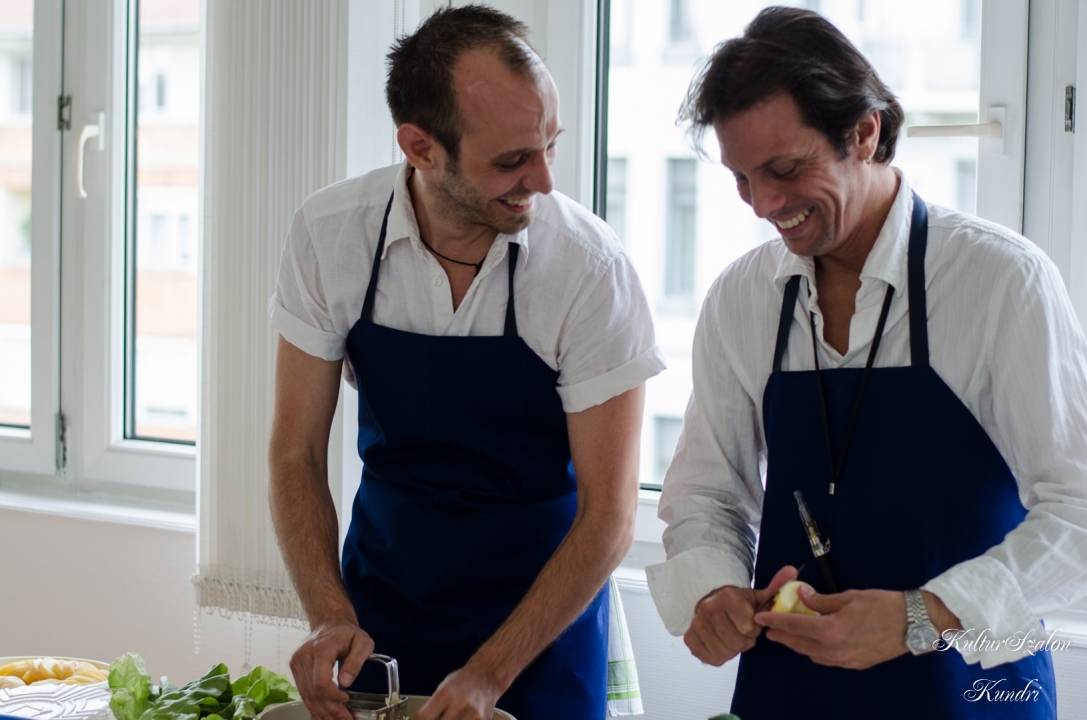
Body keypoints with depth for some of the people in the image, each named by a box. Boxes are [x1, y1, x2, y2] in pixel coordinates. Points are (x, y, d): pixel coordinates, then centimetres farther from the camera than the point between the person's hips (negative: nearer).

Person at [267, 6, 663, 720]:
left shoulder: (592, 268, -21)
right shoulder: (329, 235, -14)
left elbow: (608, 516, -17)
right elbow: (297, 454, -6)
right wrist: (332, 617, -19)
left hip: (542, 607, -2)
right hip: (381, 587, 2)